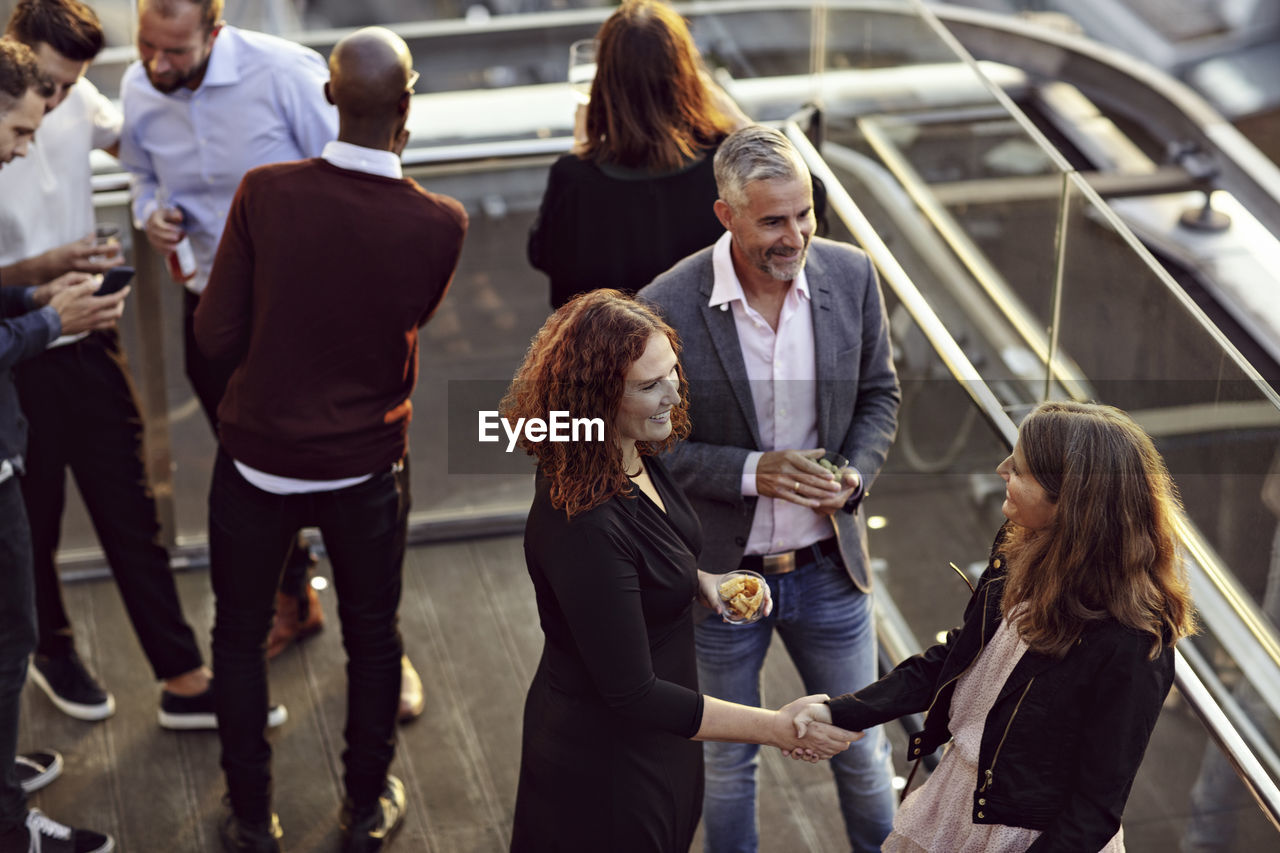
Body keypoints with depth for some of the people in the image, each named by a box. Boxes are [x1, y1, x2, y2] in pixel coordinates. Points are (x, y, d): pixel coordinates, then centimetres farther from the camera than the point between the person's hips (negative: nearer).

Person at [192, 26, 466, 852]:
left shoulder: (265, 194, -20)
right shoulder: (440, 224, -19)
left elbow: (217, 337, -15)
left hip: (258, 458, 0)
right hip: (366, 466, 0)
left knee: (240, 636, 20)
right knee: (373, 638, 21)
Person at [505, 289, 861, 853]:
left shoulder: (633, 457, -7)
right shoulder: (580, 524, -35)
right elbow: (631, 694, -31)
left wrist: (702, 583, -5)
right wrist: (777, 728, -28)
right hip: (605, 759, -8)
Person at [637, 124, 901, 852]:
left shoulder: (851, 276, -10)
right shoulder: (669, 308, -21)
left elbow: (879, 395, 4)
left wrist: (856, 474, -15)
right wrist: (754, 472, -25)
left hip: (828, 568, 2)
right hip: (721, 574, -2)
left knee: (862, 748, 19)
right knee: (726, 762, 18)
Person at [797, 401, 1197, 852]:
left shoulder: (1129, 648, -32)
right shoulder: (1017, 552, -10)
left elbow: (1096, 810, -23)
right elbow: (955, 657, 4)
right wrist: (841, 712, -2)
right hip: (957, 797, 7)